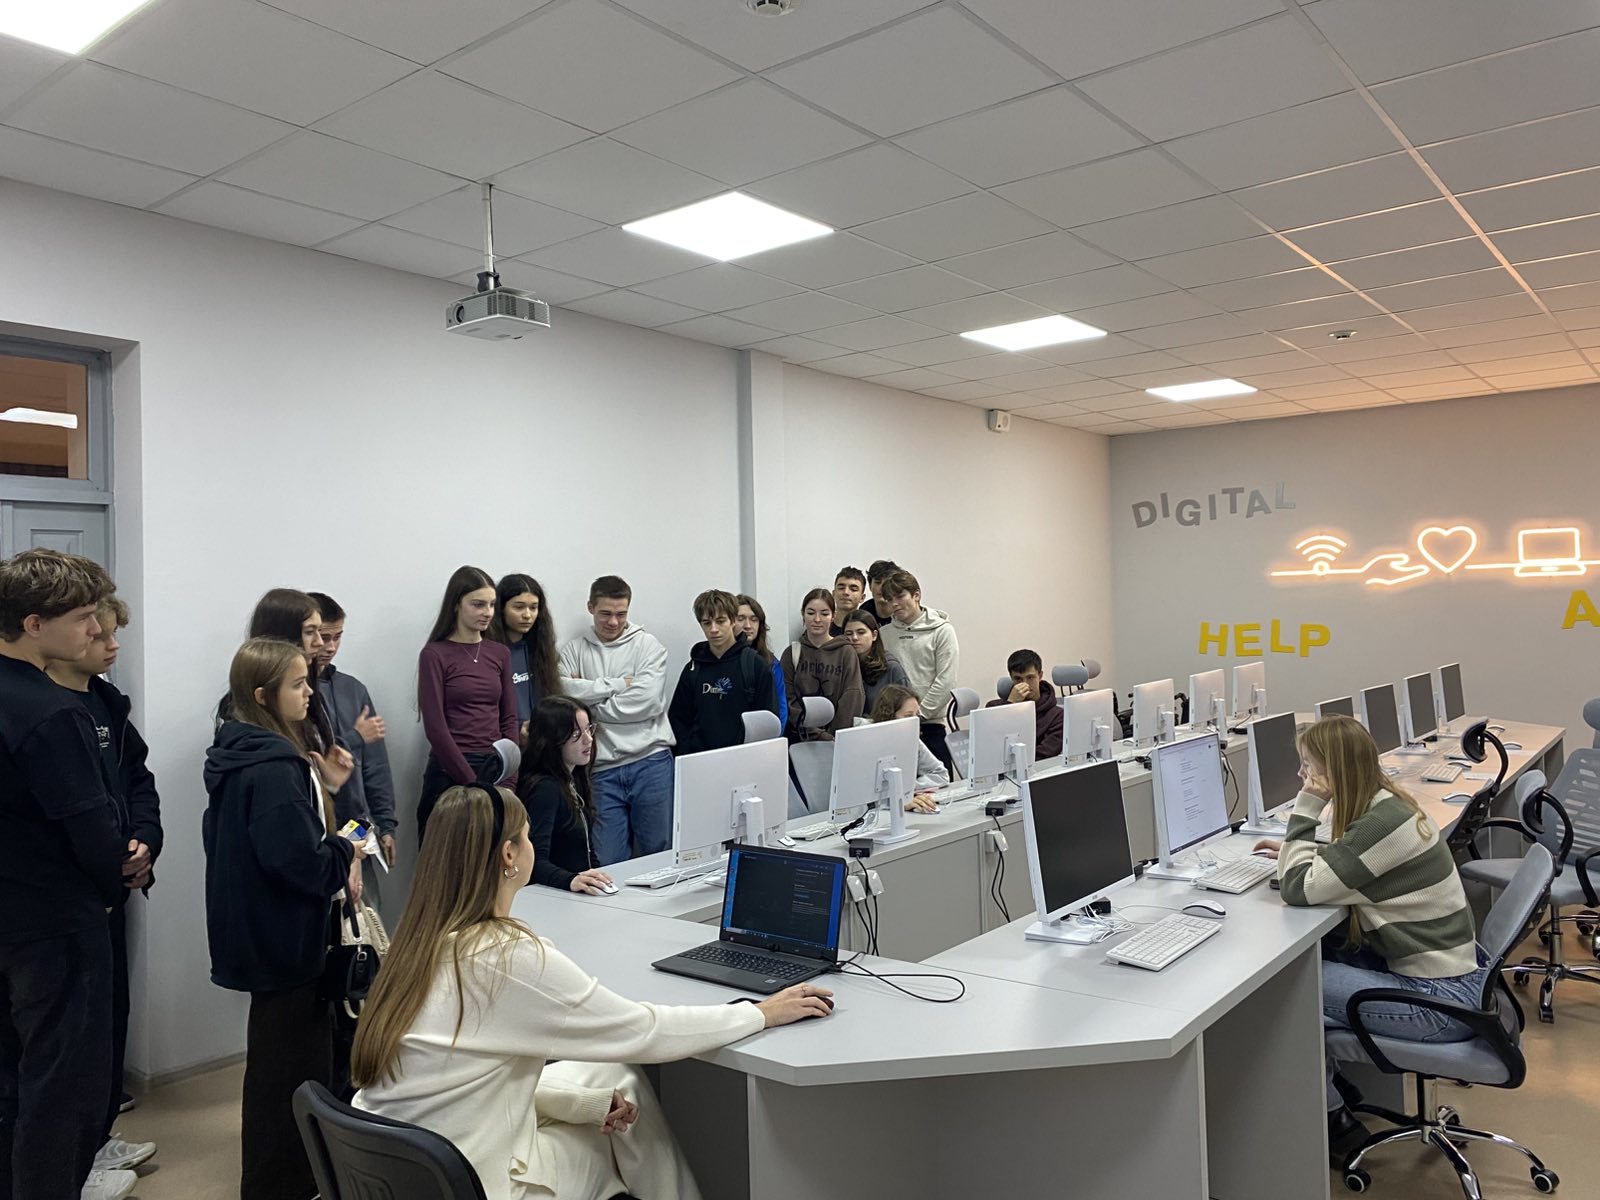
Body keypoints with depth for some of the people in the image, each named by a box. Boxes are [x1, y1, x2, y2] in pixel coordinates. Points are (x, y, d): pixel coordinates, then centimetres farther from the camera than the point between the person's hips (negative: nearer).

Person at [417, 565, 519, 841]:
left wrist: (509, 777, -2)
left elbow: (509, 718, 10)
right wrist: (470, 780, -12)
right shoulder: (435, 654, -5)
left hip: (496, 769, 5)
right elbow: (435, 727, -10)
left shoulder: (499, 653, 10)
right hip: (451, 771, -5)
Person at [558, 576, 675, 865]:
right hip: (602, 768, 1)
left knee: (658, 851, 5)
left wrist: (589, 696, -4)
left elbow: (647, 703, -9)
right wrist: (618, 684, -6)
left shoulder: (648, 645, 4)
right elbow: (564, 692, -8)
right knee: (610, 862, 2)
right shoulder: (574, 650, 11)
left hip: (650, 759, -1)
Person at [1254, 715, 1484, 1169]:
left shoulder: (1382, 823, -25)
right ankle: (1335, 1081, 24)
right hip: (1443, 968, 9)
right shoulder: (1387, 803, 3)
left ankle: (1334, 1123, 12)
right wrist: (1295, 848, 7)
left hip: (1440, 1000, -9)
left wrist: (1306, 809, -20)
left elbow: (1298, 889, -23)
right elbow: (1340, 864, 20)